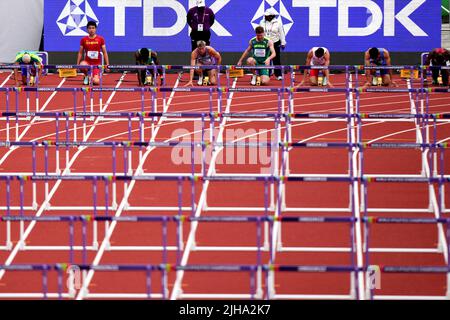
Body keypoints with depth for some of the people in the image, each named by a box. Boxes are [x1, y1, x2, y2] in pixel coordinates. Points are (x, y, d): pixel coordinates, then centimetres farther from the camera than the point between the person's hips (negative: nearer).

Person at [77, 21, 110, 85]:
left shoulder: (100, 39, 0)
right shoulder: (84, 40, 2)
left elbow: (104, 52, 3)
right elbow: (80, 53, 8)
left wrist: (107, 64, -4)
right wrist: (77, 64, 1)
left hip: (97, 64, -1)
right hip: (87, 62, 1)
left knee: (96, 82, -23)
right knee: (82, 65, -38)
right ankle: (86, 76, -3)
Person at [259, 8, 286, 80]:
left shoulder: (278, 23, -4)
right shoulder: (262, 22, 4)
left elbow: (281, 33, 1)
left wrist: (283, 43, 0)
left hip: (275, 43, -2)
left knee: (276, 60, -1)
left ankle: (278, 75, 4)